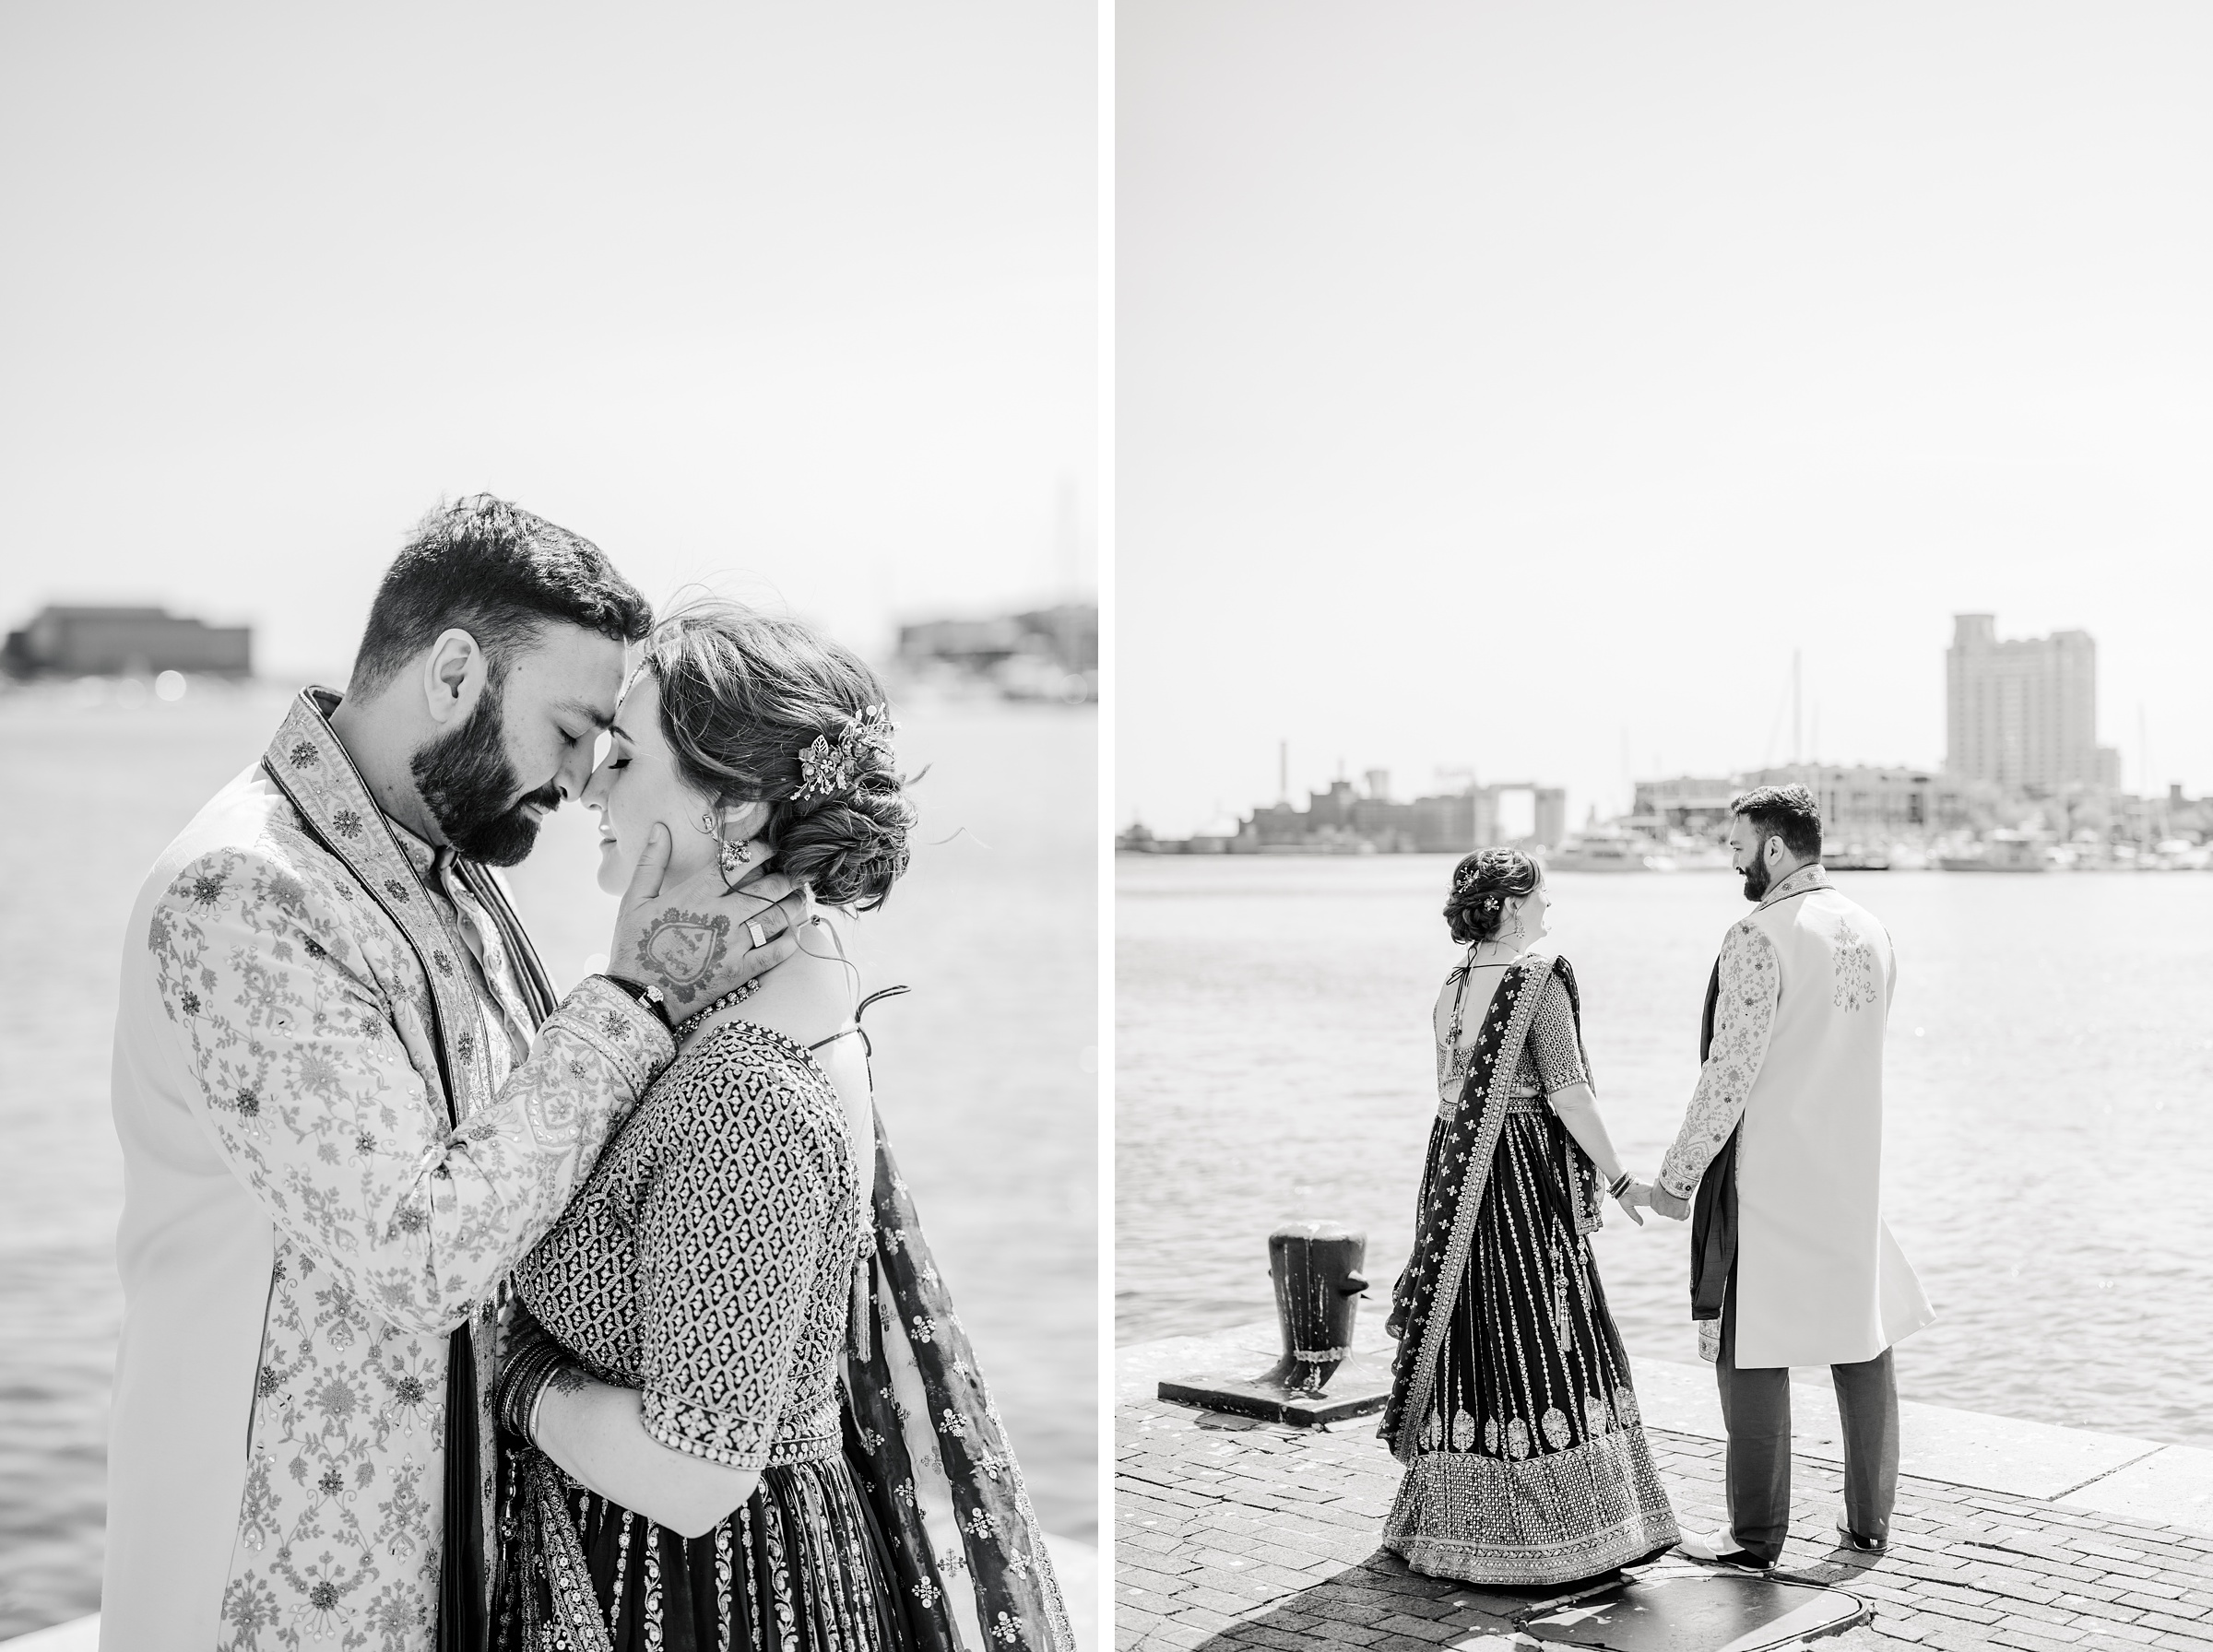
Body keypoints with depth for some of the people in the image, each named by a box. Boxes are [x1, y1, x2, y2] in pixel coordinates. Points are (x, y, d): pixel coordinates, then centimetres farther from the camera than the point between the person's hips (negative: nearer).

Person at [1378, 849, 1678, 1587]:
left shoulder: (1451, 987, 10)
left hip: (1458, 1175, 7)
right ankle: (1552, 1525, 4)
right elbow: (1567, 1092, -15)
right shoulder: (1538, 980, -12)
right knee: (1542, 1339, 0)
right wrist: (1618, 1177, -7)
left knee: (1475, 1338, 12)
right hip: (1525, 1174, -7)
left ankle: (1456, 1520, 18)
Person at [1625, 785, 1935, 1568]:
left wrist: (1676, 1178, -13)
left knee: (1752, 1346, 1)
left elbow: (1730, 1073, -19)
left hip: (1766, 1173, -7)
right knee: (1862, 1341, 14)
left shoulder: (1759, 939, -16)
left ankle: (1757, 1534, 8)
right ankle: (1869, 1520, 23)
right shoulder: (1872, 934, 7)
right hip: (1853, 1169, 8)